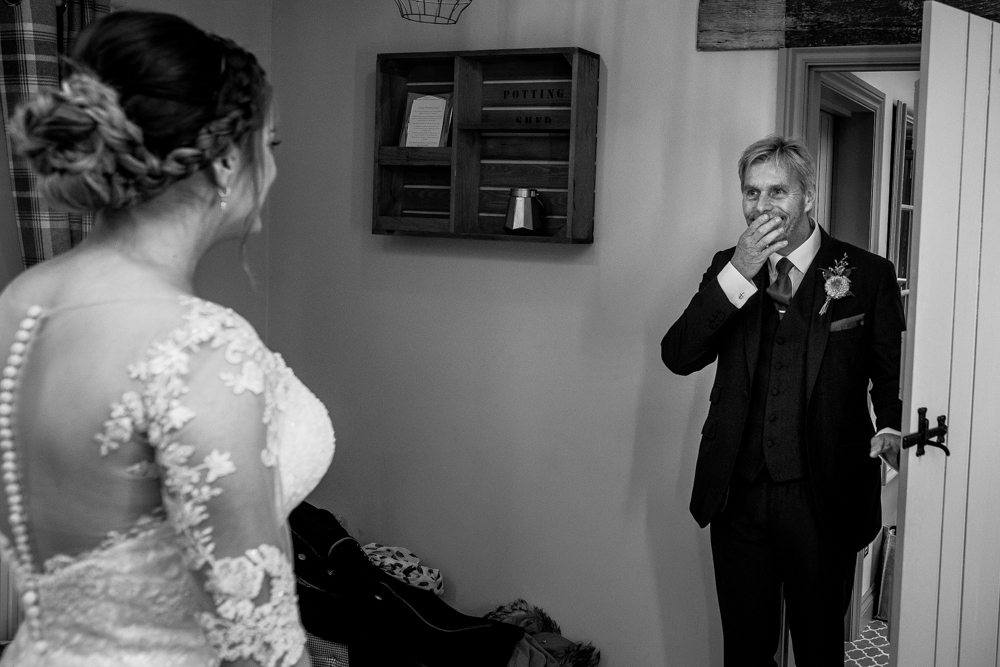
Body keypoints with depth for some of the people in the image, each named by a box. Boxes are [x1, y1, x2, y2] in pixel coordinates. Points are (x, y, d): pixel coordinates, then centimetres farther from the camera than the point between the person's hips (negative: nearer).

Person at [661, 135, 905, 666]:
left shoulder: (868, 275, -2)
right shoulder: (727, 267, 6)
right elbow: (677, 357, -6)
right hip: (739, 495, 3)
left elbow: (893, 376, 3)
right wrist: (737, 274, -15)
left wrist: (891, 430, -17)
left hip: (822, 500, -2)